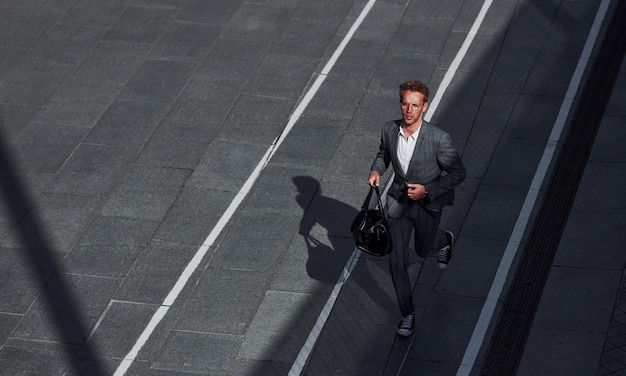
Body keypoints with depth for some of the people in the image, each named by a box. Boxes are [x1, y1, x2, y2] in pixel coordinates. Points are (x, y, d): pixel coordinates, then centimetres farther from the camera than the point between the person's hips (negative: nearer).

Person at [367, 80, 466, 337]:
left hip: (427, 204, -2)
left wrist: (427, 190, -25)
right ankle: (407, 314, 21)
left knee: (423, 250, 23)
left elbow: (458, 173, -16)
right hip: (398, 202, 3)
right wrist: (376, 170, -11)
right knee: (396, 261, 2)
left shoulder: (438, 139, -27)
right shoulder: (389, 129, -14)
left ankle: (444, 240, 61)